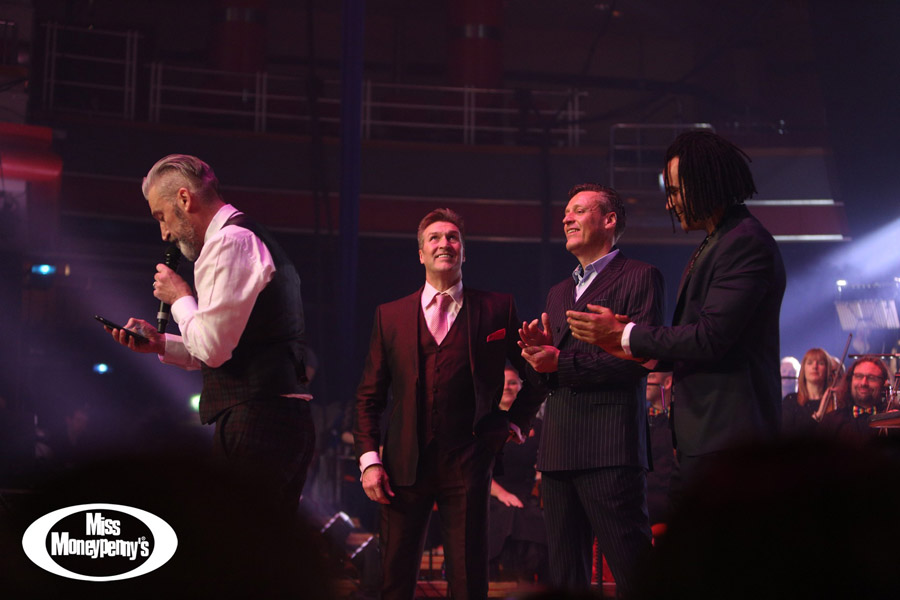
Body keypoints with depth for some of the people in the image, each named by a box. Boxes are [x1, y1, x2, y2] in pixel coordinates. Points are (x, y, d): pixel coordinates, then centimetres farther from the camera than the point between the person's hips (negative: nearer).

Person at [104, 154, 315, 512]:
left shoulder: (228, 242, -10)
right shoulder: (253, 239, 23)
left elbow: (212, 347, -16)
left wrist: (179, 298, 0)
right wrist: (161, 344, 17)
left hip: (253, 425, -10)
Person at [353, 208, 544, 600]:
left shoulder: (497, 309, 6)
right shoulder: (390, 315, 11)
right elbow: (369, 396, 9)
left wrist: (515, 423, 7)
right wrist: (369, 459, 0)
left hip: (468, 463, -1)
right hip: (404, 464, 2)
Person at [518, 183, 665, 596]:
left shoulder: (639, 278, 1)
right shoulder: (558, 293, 25)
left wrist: (562, 361, -12)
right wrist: (539, 350, 2)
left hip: (609, 449, -8)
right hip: (558, 450, 8)